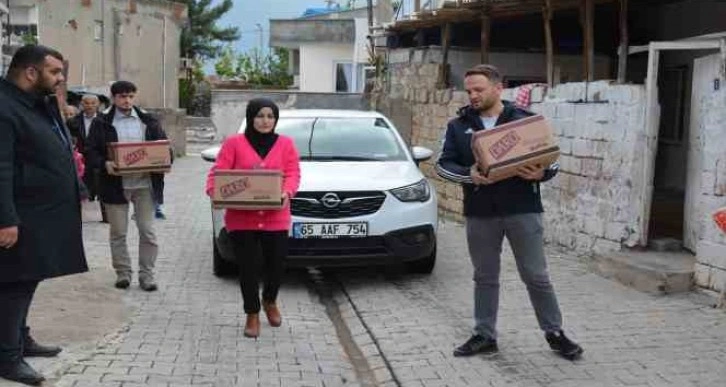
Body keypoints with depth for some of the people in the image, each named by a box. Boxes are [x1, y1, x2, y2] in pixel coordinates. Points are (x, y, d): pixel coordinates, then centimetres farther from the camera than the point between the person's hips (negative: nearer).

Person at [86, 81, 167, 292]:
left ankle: (146, 274, 11)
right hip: (115, 184, -1)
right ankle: (123, 272, 19)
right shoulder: (102, 122, 2)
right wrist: (104, 164, -21)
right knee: (118, 233, 7)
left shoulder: (148, 121, 8)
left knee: (147, 231, 2)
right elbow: (90, 151, -2)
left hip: (144, 183, 1)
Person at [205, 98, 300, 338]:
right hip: (241, 218, -1)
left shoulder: (286, 144, 8)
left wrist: (287, 193, -20)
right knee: (248, 268, 3)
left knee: (276, 265, 5)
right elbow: (218, 172, -1)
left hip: (275, 218, 1)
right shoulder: (234, 143, 4)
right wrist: (214, 192, -20)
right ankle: (252, 314, 19)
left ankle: (270, 301, 36)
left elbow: (293, 173, 0)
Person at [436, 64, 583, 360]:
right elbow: (444, 164, 1)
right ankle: (485, 336, 22)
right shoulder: (458, 125, 7)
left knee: (536, 276, 4)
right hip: (480, 213, 2)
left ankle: (555, 333, 18)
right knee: (484, 277, 11)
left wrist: (541, 173, -19)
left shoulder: (526, 120, 2)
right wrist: (468, 174, -19)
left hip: (522, 210, -2)